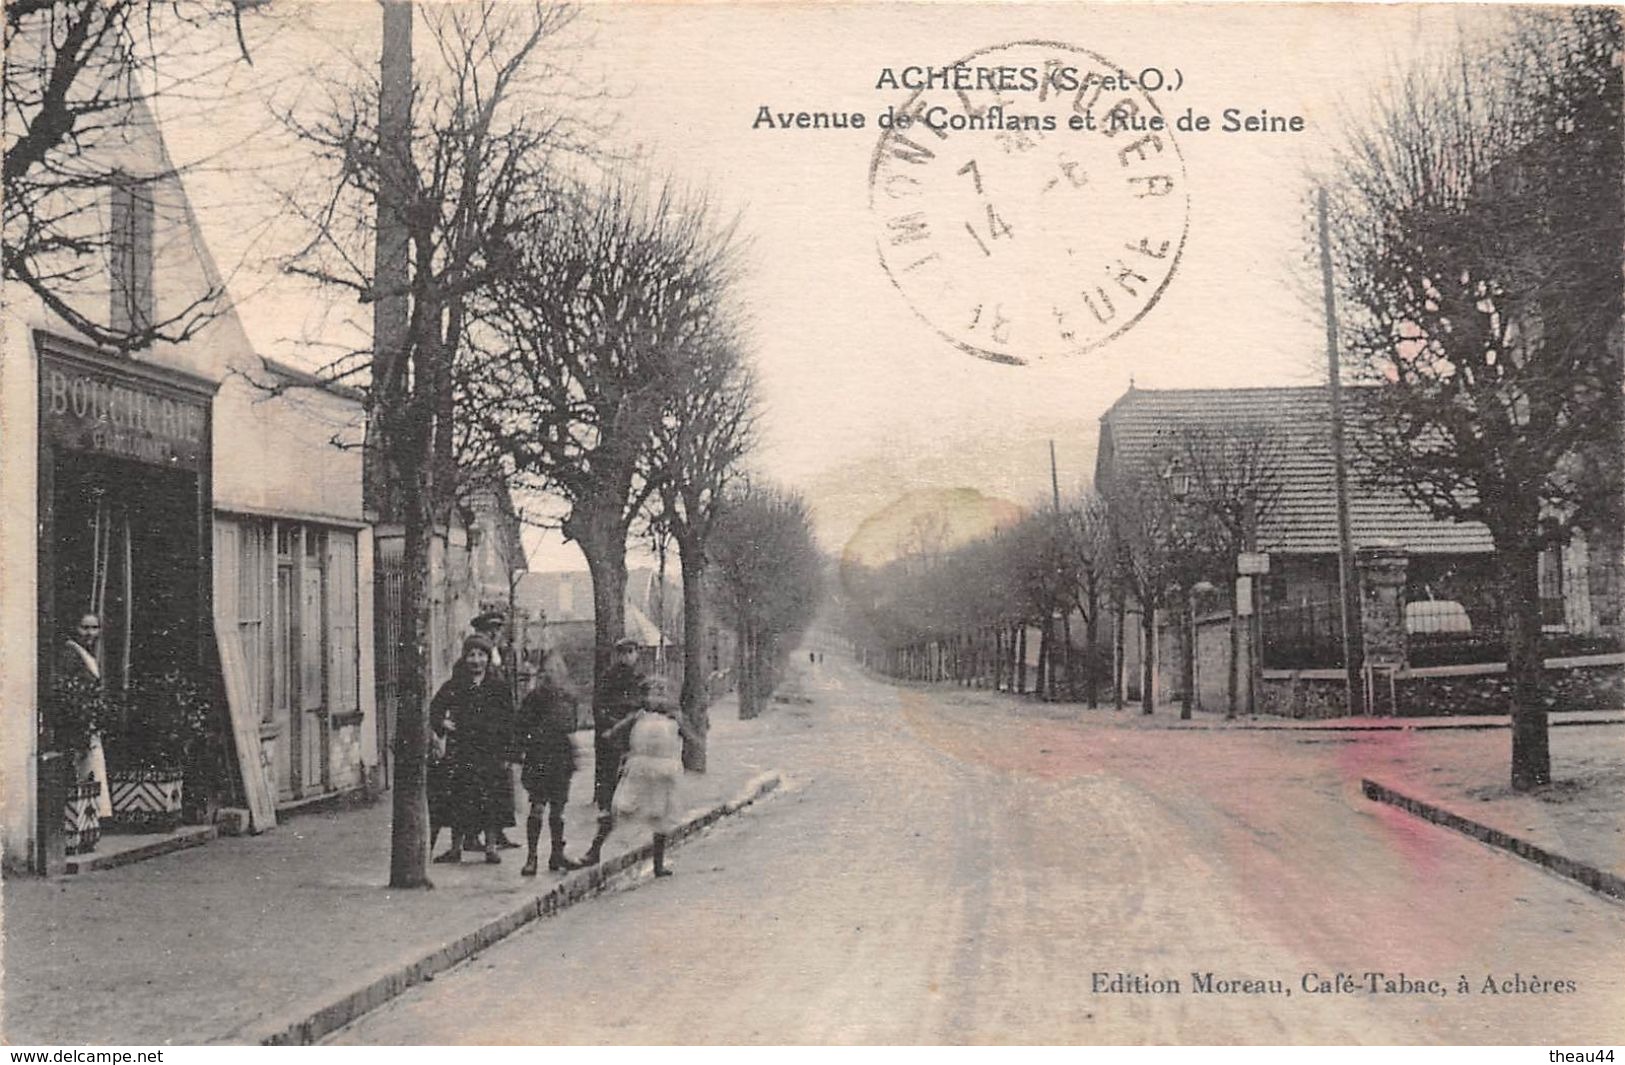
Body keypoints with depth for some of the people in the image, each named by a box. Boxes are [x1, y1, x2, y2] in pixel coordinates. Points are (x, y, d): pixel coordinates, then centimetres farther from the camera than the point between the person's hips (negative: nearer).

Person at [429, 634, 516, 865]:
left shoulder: (499, 687, 4)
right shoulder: (454, 686, 5)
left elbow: (508, 722, 4)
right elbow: (435, 708, 15)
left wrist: (507, 753, -2)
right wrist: (442, 723, -6)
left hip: (491, 751, -1)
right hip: (459, 750, 1)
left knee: (491, 802, -1)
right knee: (458, 800, 0)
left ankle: (491, 847, 9)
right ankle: (456, 847, 9)